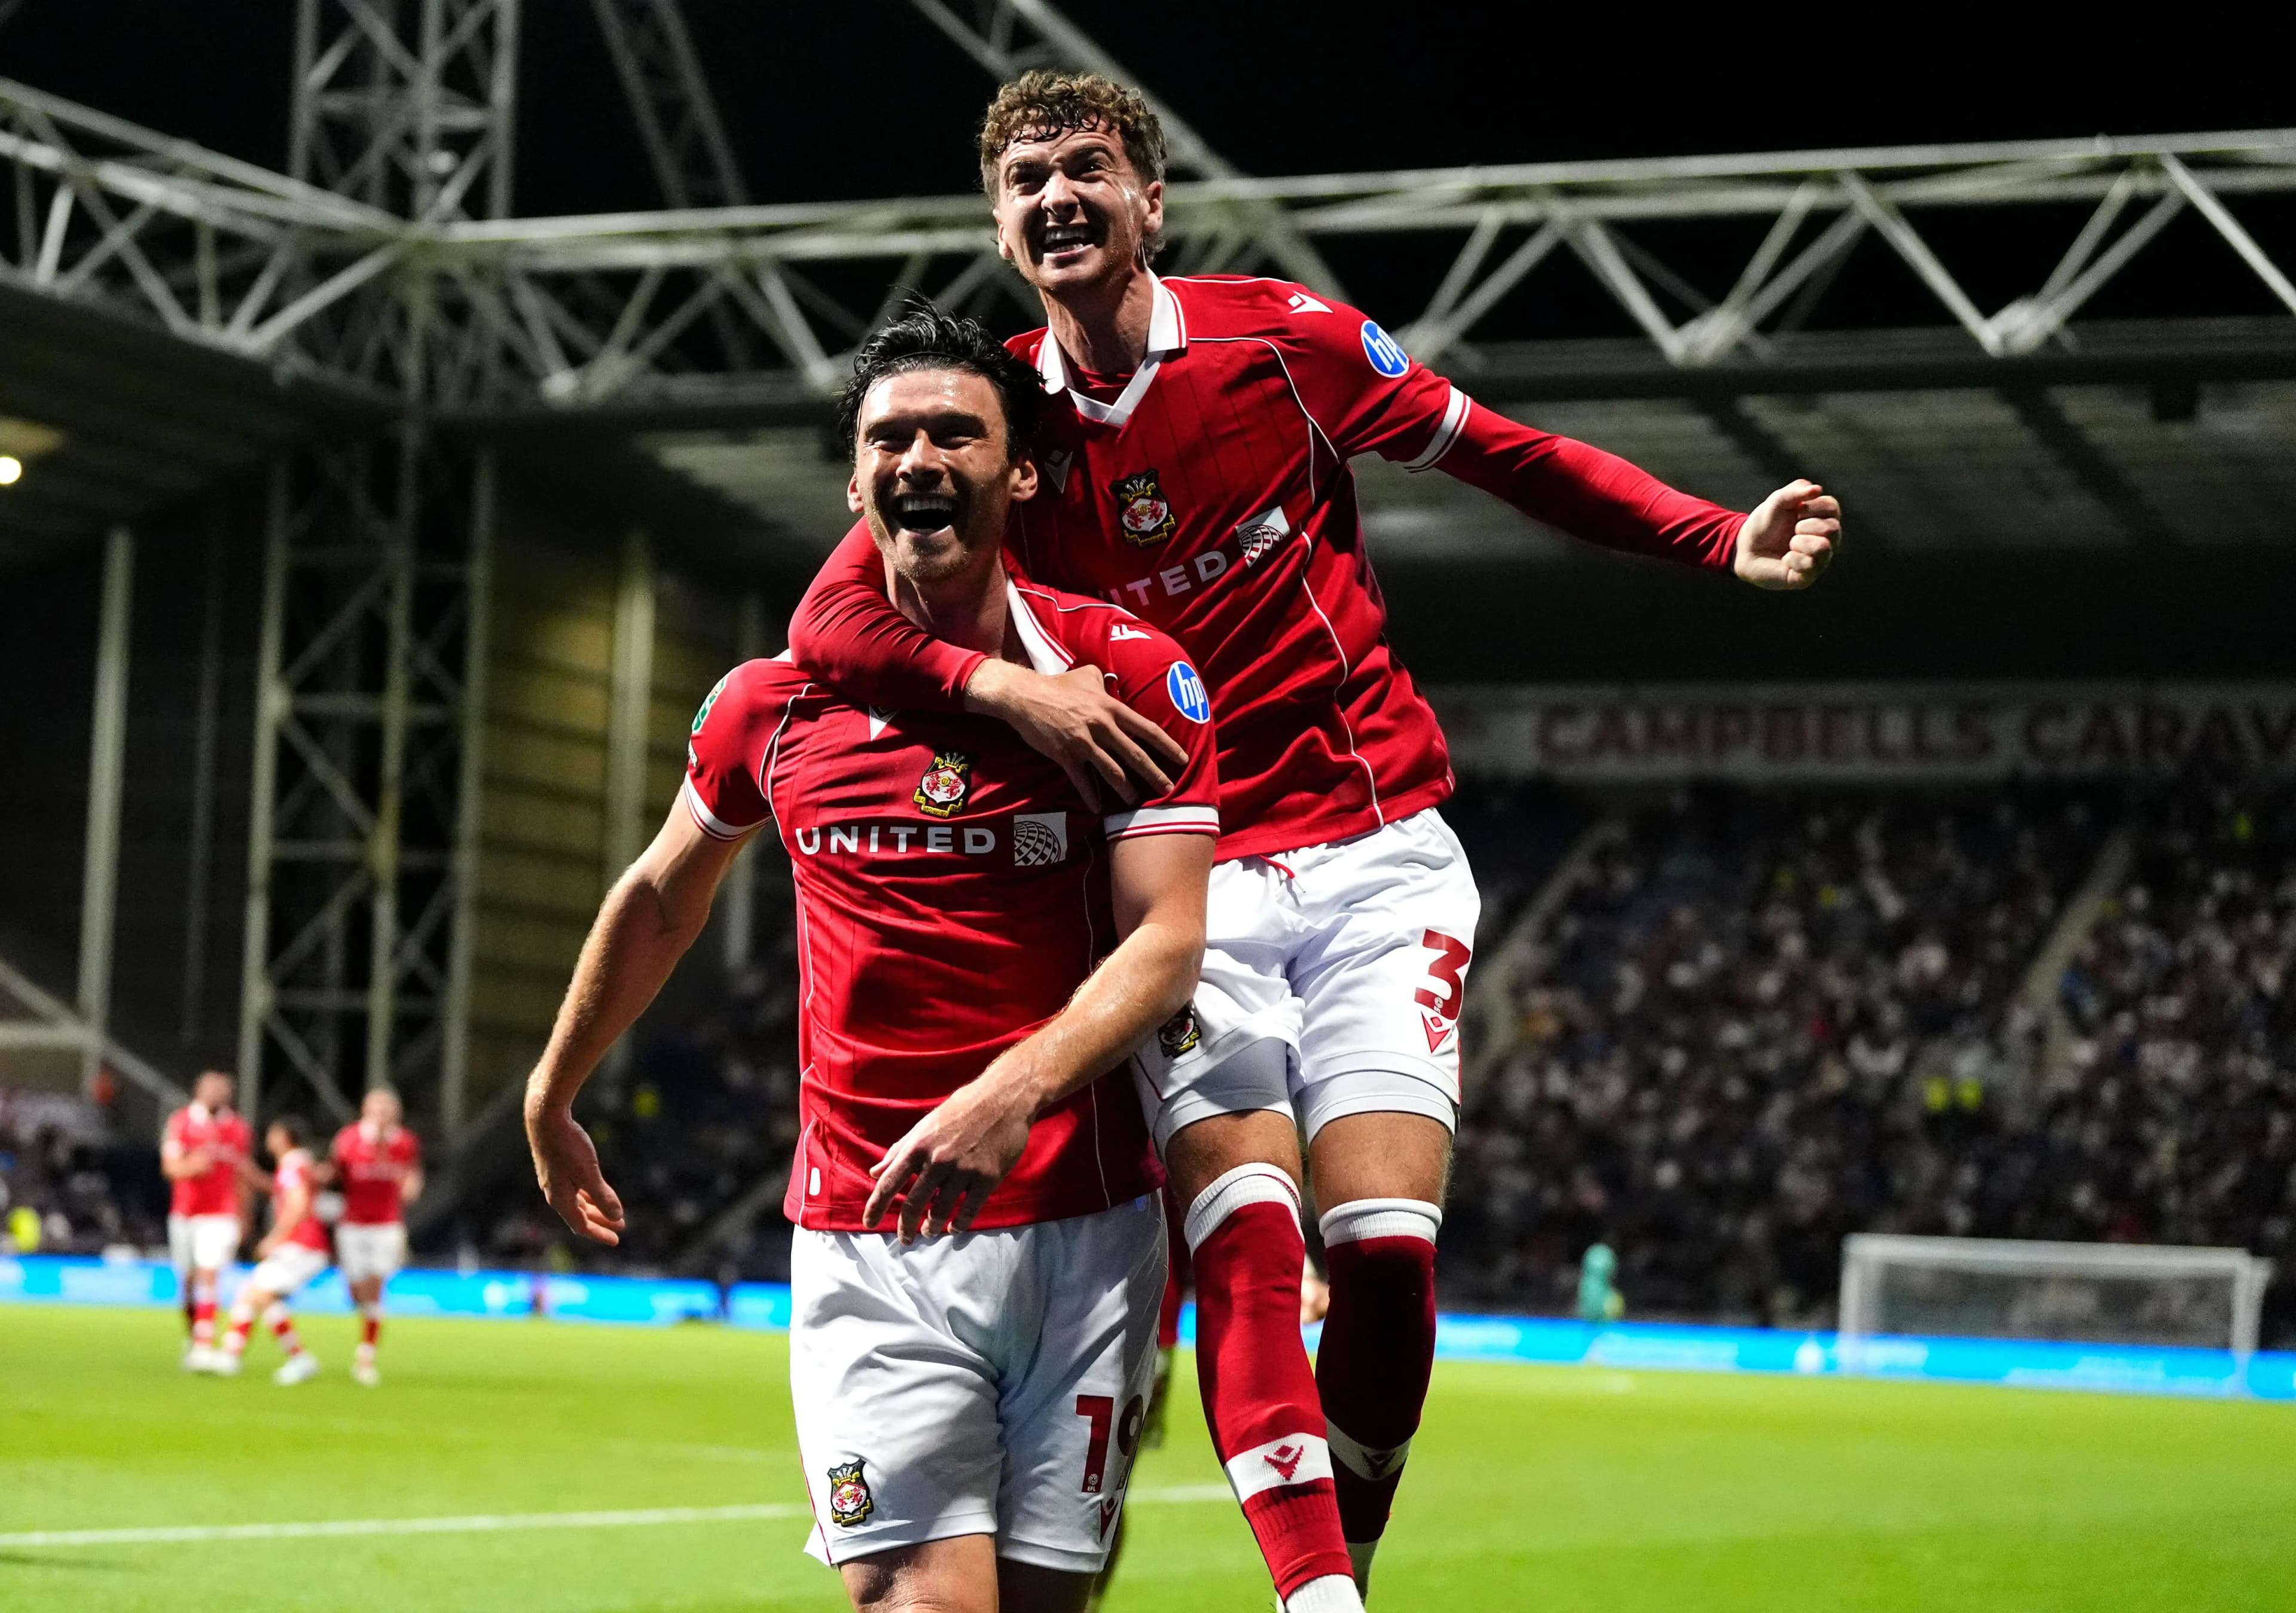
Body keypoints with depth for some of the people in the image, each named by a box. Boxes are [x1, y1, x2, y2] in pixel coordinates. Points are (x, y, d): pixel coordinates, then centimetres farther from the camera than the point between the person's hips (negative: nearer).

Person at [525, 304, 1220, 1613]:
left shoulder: (1134, 678, -2)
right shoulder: (775, 704, 5)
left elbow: (1167, 940, -10)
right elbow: (661, 899, 23)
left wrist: (1014, 1090, -26)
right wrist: (552, 1096, 32)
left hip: (1085, 1225, 0)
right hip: (868, 1243, 1)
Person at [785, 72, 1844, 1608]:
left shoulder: (1280, 336, 0)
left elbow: (1510, 454, 8)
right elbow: (830, 622, -7)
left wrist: (1725, 541, -1)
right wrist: (1004, 685, -24)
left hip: (1377, 853, -1)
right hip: (1187, 884, 1)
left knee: (1387, 1249, -12)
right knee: (1246, 1241, -19)